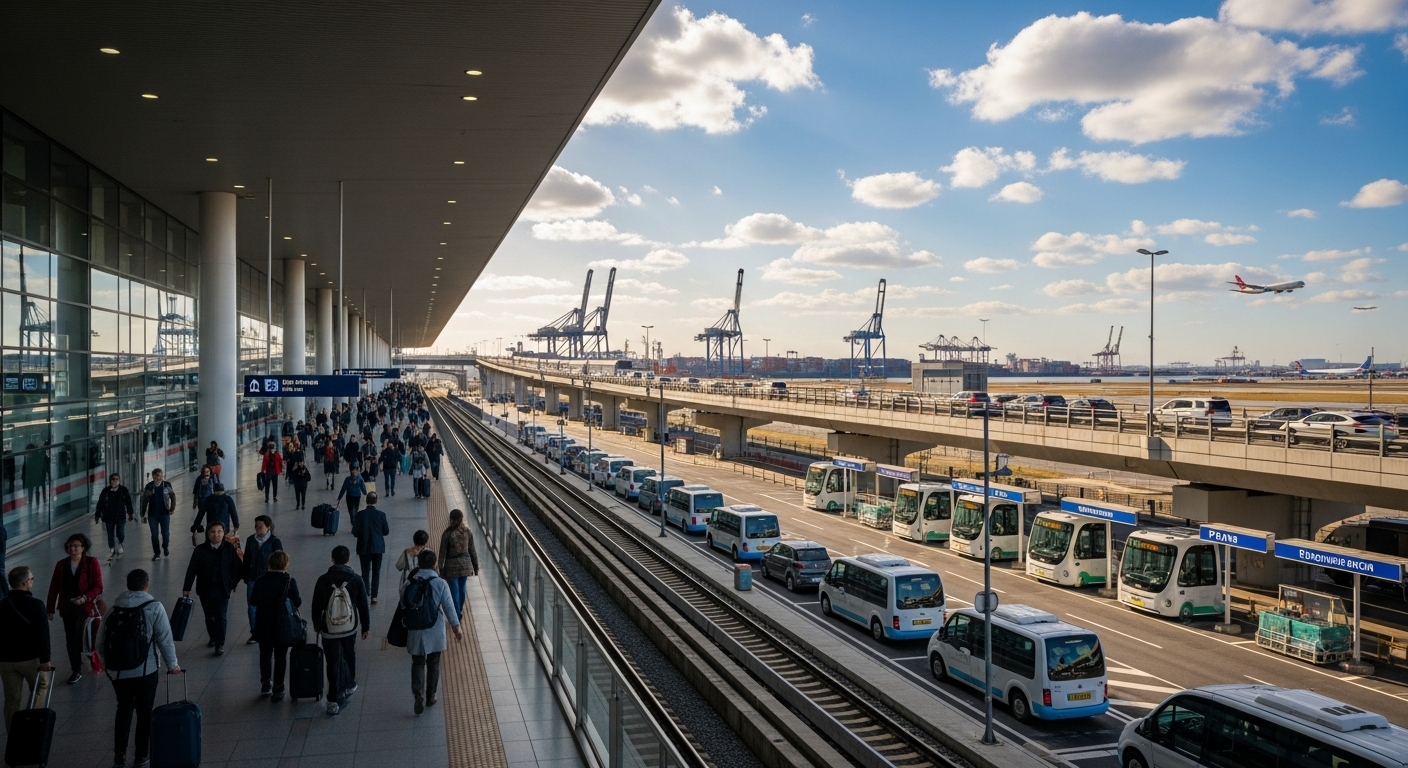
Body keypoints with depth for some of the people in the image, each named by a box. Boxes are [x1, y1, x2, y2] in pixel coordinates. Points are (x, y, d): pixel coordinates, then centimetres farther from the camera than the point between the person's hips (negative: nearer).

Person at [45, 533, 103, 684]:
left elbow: (98, 586, -9)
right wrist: (50, 609, 5)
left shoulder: (92, 562, -7)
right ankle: (76, 671, 21)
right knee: (71, 639, 9)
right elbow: (54, 587, 6)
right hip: (67, 607, 4)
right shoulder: (61, 564, 3)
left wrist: (85, 598, -26)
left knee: (79, 632, -20)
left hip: (85, 606, -4)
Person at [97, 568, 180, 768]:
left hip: (117, 671, 4)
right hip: (145, 670, -4)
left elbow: (100, 643, 5)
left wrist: (109, 663, 22)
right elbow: (165, 639, -9)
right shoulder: (154, 607, -9)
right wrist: (172, 665, 3)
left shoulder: (113, 609, 3)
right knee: (144, 712, 10)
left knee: (124, 709, 20)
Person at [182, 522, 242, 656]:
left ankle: (220, 644, 3)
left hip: (222, 589, -1)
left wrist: (234, 583, 3)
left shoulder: (229, 548, -7)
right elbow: (192, 569, -6)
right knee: (209, 616, 15)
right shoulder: (200, 550, -7)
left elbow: (236, 567, 1)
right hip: (205, 590, 2)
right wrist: (187, 588, -7)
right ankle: (213, 638, 35)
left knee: (221, 617, -4)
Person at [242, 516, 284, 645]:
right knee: (252, 606, 7)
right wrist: (244, 575, 12)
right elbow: (247, 559, 11)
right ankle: (254, 634, 19)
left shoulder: (274, 542, -11)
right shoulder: (251, 540, 3)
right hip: (252, 579, 4)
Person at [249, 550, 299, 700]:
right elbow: (297, 602, -13)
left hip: (263, 626, 2)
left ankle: (265, 683, 24)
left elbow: (253, 601, 0)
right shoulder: (289, 581, -15)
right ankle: (277, 689, 11)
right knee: (280, 656, 9)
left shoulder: (260, 580, -7)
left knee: (265, 654, 21)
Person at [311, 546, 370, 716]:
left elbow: (316, 606, 1)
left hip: (329, 630, -1)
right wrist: (366, 627, 9)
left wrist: (317, 625, 17)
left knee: (334, 663, 3)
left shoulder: (323, 580, -9)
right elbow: (363, 606, -2)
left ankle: (334, 701, 2)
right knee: (349, 657, 24)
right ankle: (349, 686, 41)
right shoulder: (356, 580, -8)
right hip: (350, 628, 1)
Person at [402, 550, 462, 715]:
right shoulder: (440, 583, -12)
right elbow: (449, 607, -11)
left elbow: (403, 606, 1)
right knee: (433, 664, 15)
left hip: (415, 632, 1)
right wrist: (456, 628, -3)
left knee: (418, 663, 12)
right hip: (435, 631, -1)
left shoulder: (409, 583, -6)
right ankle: (430, 696, 25)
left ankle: (418, 694, -8)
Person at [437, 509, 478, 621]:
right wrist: (476, 567, 10)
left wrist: (441, 570, -2)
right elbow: (472, 551, 0)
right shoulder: (468, 532, -7)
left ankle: (457, 616, 12)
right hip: (465, 563, 4)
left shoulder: (447, 534, -17)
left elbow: (443, 553, -12)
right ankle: (460, 611, 38)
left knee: (454, 590, 7)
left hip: (452, 565, -4)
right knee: (462, 587, 20)